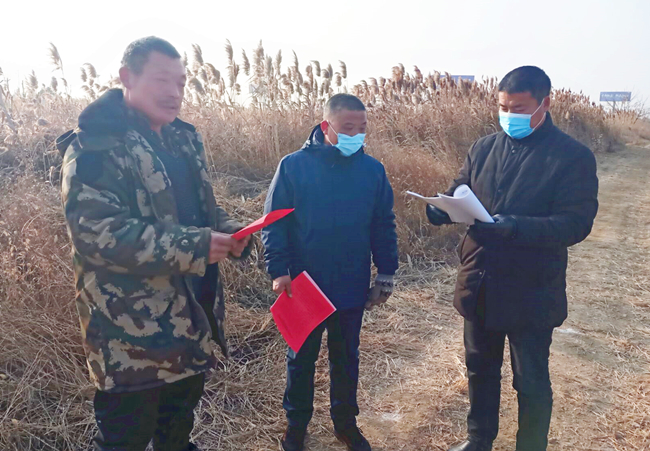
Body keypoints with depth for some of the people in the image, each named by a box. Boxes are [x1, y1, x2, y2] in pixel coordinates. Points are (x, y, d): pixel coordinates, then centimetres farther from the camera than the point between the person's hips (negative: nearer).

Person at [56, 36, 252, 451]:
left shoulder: (185, 138, 10)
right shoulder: (96, 145, -15)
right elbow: (95, 230, -25)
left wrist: (229, 232, -5)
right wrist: (193, 246, -28)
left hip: (191, 314, 8)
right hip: (131, 326, -7)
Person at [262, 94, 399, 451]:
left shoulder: (372, 170, -4)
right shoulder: (294, 166, -11)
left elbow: (384, 226, 3)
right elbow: (274, 223, -8)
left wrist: (386, 274, 5)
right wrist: (278, 271, -14)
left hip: (353, 288, 2)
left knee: (346, 358, 19)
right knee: (301, 358, 16)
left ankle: (345, 421, 39)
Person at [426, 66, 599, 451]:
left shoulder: (574, 156, -12)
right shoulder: (484, 148, 3)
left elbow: (577, 224, -19)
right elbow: (460, 192, 8)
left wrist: (517, 227, -35)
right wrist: (443, 209, -16)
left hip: (531, 292, -5)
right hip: (480, 285, 5)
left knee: (531, 382, 12)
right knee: (481, 369, 22)